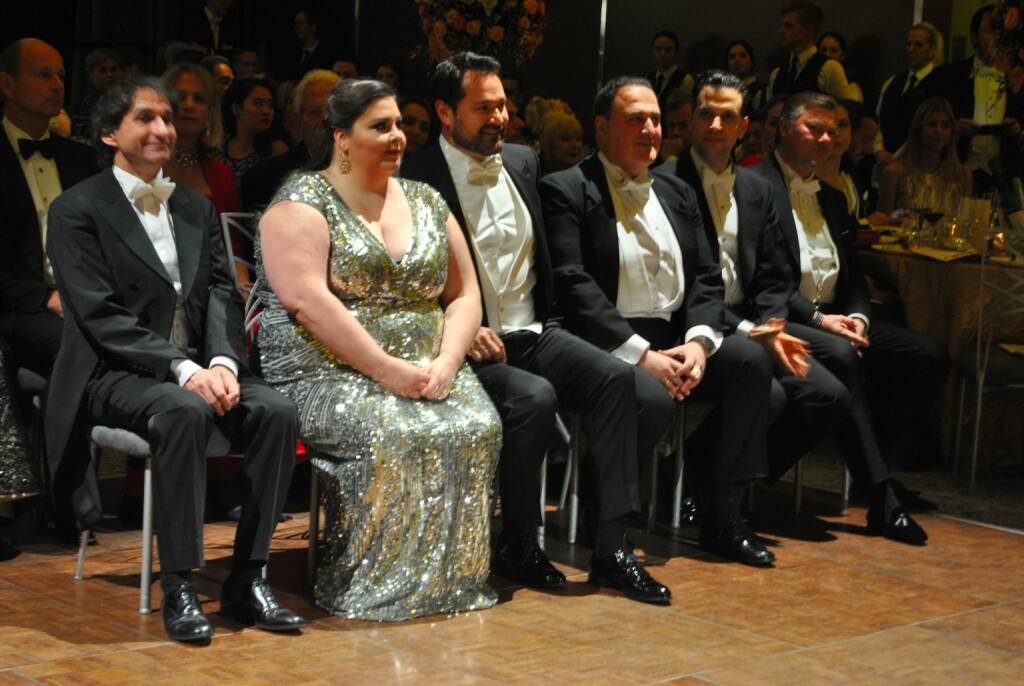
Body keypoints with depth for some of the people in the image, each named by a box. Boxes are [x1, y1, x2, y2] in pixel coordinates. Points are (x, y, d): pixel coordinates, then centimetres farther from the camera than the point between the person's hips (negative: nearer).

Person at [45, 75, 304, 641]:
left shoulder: (197, 208, 17)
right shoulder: (76, 210, -2)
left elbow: (221, 294, 8)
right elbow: (99, 316, -12)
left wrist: (222, 362, -13)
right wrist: (182, 368, -23)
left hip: (198, 366, 5)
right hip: (114, 373, -5)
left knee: (276, 409, -22)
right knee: (184, 413, -36)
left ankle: (247, 579, -16)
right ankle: (178, 588, -28)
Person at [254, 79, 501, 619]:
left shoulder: (426, 203, 17)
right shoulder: (302, 204, -2)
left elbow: (464, 295, 14)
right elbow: (307, 302, -16)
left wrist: (446, 362, -6)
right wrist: (386, 370, -21)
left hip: (427, 370, 5)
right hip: (328, 373, -5)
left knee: (476, 427, -24)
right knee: (391, 436, -33)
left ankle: (453, 576, -14)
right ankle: (370, 588, -19)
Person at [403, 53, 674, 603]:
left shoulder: (523, 163, 14)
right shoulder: (416, 181, -6)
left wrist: (550, 322, 14)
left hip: (535, 334, 6)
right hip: (470, 348, -6)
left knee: (619, 381, -22)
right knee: (534, 398, -34)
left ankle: (609, 543, -18)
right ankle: (518, 548, -13)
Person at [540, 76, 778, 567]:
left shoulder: (677, 194, 19)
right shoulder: (566, 191, -2)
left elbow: (707, 278, 13)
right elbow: (572, 285, -13)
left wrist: (698, 342, -9)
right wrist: (642, 354, -20)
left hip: (676, 339, 6)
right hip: (608, 345, -6)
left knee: (752, 360, -19)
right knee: (651, 395, -34)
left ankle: (722, 518, -13)